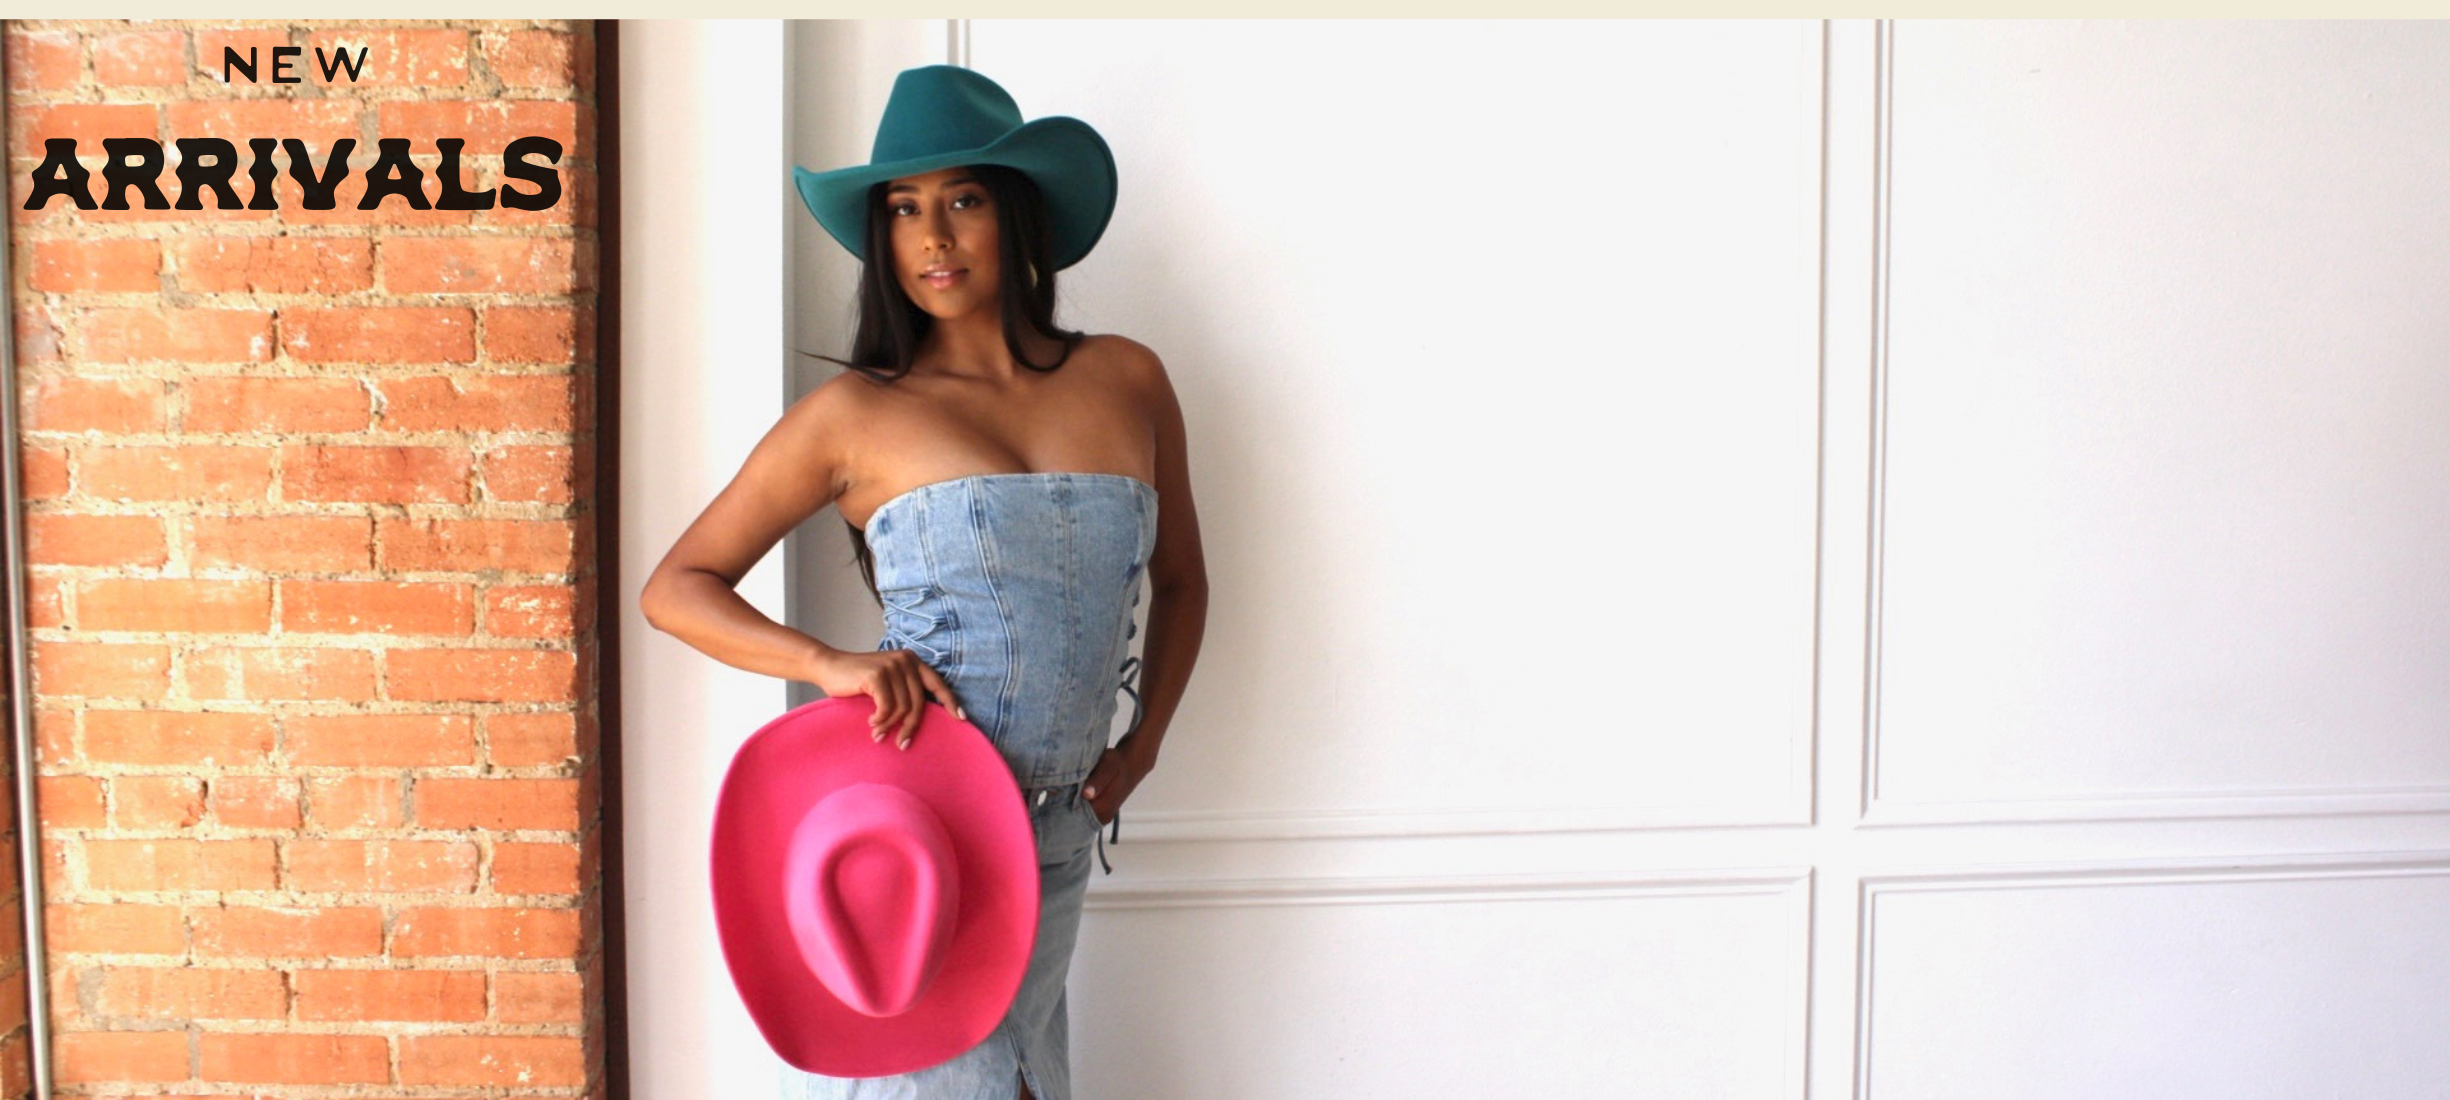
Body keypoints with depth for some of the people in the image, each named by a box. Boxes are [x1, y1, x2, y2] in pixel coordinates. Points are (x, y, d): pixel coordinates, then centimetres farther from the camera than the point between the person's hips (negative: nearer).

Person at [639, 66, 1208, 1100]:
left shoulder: (1125, 381, 4)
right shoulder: (857, 412, -4)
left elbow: (1178, 582, 18)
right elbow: (674, 587, 0)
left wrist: (1141, 745, 7)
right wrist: (830, 661, -16)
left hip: (1051, 847, 4)